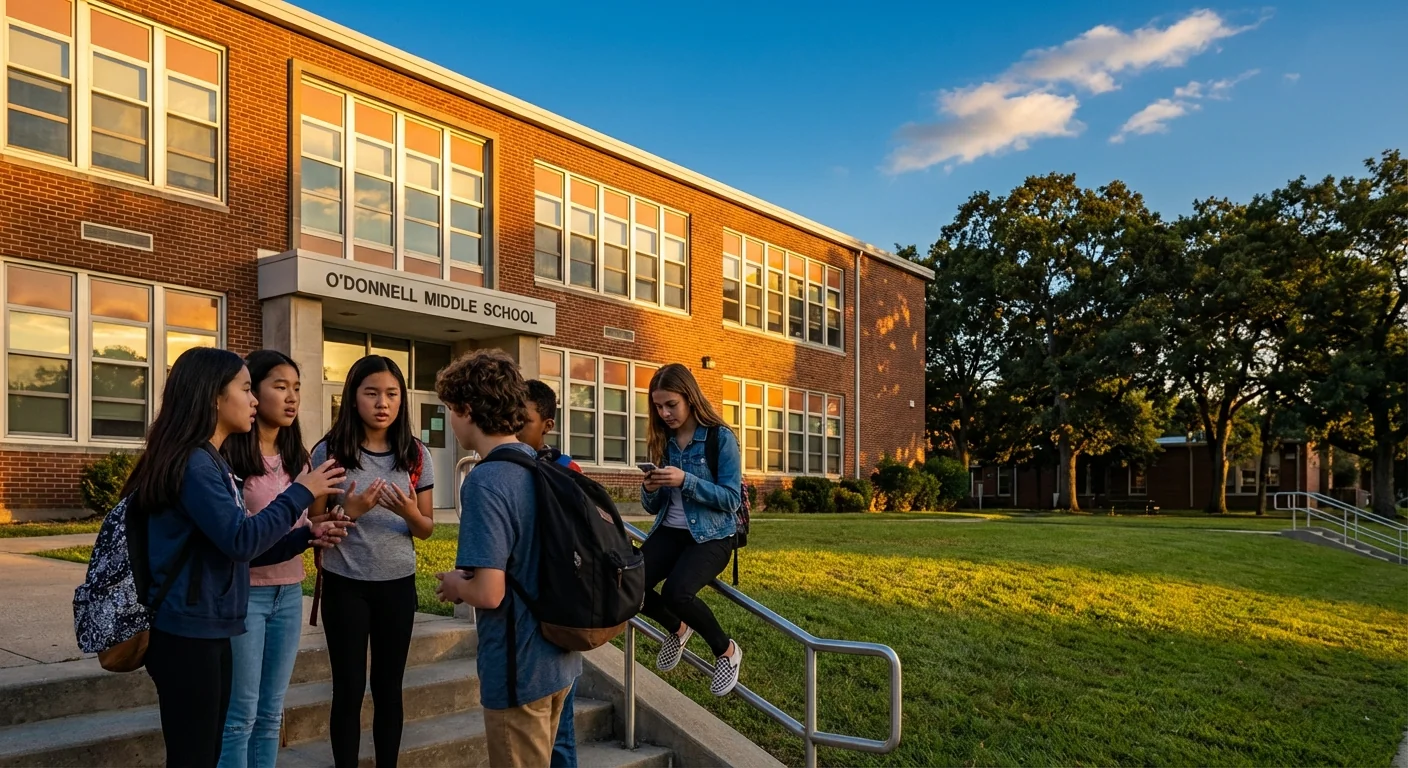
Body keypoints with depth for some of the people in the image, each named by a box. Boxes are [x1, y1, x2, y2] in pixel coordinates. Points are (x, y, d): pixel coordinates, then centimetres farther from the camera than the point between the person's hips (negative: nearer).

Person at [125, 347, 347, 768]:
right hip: (186, 635, -10)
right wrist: (300, 494, -13)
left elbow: (235, 550, 17)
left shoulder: (210, 461, 15)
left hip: (206, 631, 10)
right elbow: (240, 540, -23)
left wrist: (306, 535, 6)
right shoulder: (192, 462, -17)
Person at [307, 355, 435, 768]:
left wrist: (410, 513, -17)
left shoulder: (416, 454, 1)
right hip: (345, 585, -2)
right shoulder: (328, 452, -6)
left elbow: (427, 529, 5)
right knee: (349, 689, 4)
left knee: (388, 687, 11)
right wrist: (350, 512, -22)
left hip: (397, 585, 2)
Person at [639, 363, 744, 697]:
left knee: (676, 592, -31)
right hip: (671, 531, 5)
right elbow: (653, 507, 12)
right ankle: (678, 628, 13)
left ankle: (727, 651, 0)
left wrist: (686, 480, -24)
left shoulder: (720, 437, -8)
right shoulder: (662, 442, 8)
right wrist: (650, 489, -12)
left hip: (712, 535, -5)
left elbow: (731, 499, -13)